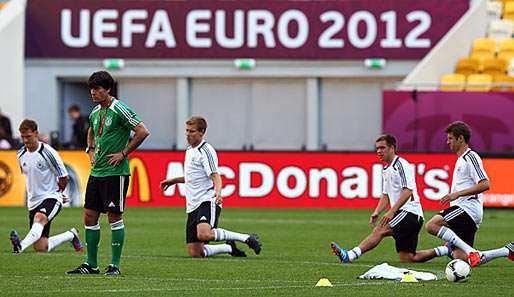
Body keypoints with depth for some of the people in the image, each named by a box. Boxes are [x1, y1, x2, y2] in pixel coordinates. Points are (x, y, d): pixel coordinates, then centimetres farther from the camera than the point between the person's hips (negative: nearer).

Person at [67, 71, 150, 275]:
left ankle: (115, 265, 0)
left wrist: (123, 153, -15)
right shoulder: (95, 112, 13)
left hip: (115, 172, -8)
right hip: (96, 172, 8)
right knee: (90, 216, 7)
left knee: (115, 217, -5)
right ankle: (91, 264, 13)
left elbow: (143, 132, -18)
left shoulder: (119, 110, -12)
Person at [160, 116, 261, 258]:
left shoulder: (206, 151, -8)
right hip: (193, 206, 8)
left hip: (207, 201, -8)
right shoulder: (190, 150, 19)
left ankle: (247, 238, -21)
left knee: (203, 234, -37)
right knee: (194, 253, -2)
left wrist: (218, 192, -38)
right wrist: (173, 180, 36)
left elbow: (215, 176, -19)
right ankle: (230, 248, 21)